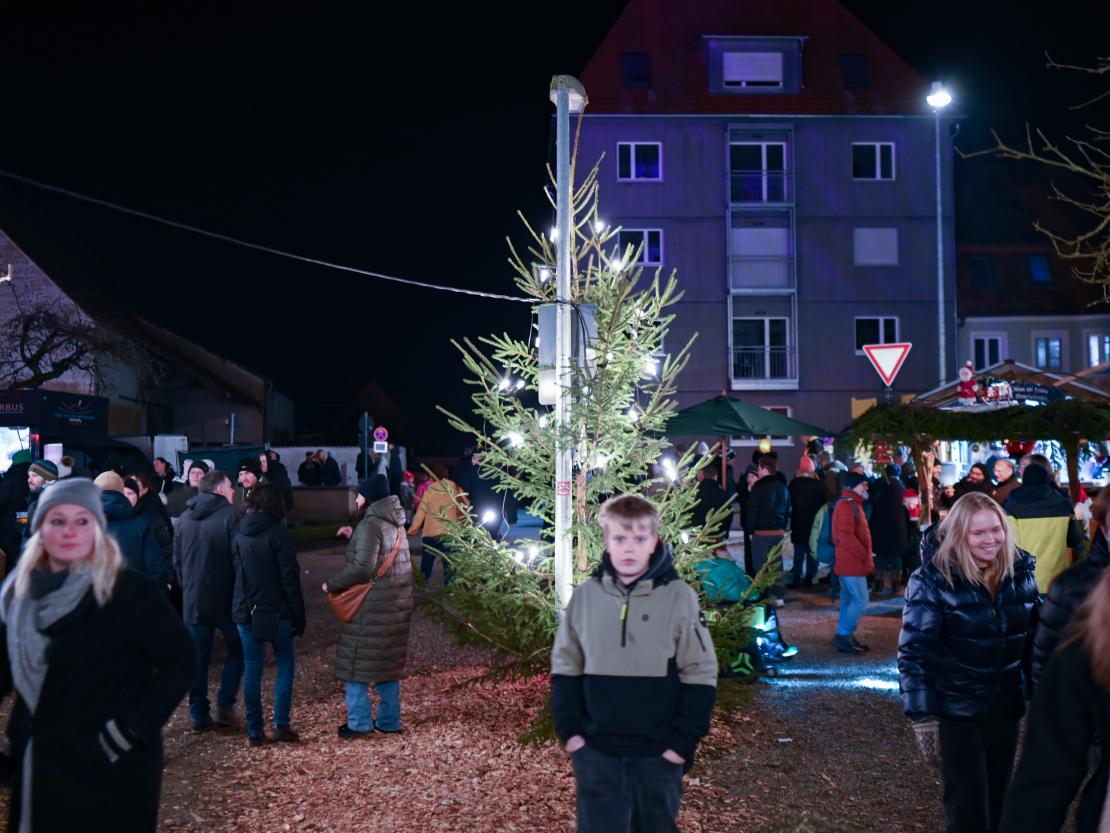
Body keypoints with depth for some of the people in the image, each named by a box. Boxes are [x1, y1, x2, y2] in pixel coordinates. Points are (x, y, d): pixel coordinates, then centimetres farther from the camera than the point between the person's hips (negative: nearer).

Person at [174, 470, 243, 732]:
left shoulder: (184, 519, 7)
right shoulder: (229, 516, -12)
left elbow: (177, 561, 12)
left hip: (193, 600, 4)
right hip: (227, 600, -4)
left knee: (198, 658, 9)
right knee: (238, 649, 12)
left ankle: (199, 715, 10)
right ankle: (225, 706, 2)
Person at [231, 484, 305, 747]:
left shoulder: (238, 532, 3)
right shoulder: (277, 532, -11)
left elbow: (233, 571, 8)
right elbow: (290, 577, -12)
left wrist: (238, 606, 15)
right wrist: (298, 615, -7)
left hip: (245, 612, 4)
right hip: (276, 611, -3)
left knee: (252, 669, 9)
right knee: (285, 663, 11)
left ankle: (254, 731, 11)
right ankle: (281, 724, 6)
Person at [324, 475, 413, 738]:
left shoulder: (370, 525, -18)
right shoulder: (396, 525, 11)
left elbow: (362, 567, -25)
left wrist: (332, 583, -14)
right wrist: (355, 536, 25)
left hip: (370, 607, -9)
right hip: (397, 605, 9)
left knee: (356, 664, 3)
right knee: (388, 663, 16)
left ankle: (359, 723, 6)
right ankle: (389, 721, 21)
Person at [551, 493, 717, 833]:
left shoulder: (679, 596, -7)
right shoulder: (585, 596, 0)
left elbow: (700, 675, -4)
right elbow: (565, 669, 6)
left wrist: (682, 742, -8)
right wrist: (570, 731, -1)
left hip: (658, 755, -1)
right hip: (596, 754, 2)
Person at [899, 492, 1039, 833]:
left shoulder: (1021, 571, -1)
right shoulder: (933, 579, -17)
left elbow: (1037, 636, 11)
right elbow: (914, 650, -16)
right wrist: (923, 714, -18)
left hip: (1004, 705, 5)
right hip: (955, 708, -5)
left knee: (996, 800, 17)